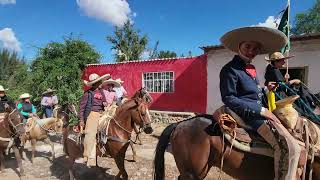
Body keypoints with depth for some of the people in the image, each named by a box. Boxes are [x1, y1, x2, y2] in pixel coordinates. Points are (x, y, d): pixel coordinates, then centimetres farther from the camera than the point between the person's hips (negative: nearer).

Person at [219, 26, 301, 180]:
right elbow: (229, 99, -19)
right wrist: (260, 110, -17)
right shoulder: (229, 69, -14)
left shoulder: (250, 67, 16)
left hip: (259, 109, 11)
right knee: (290, 147, -22)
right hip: (248, 113, -10)